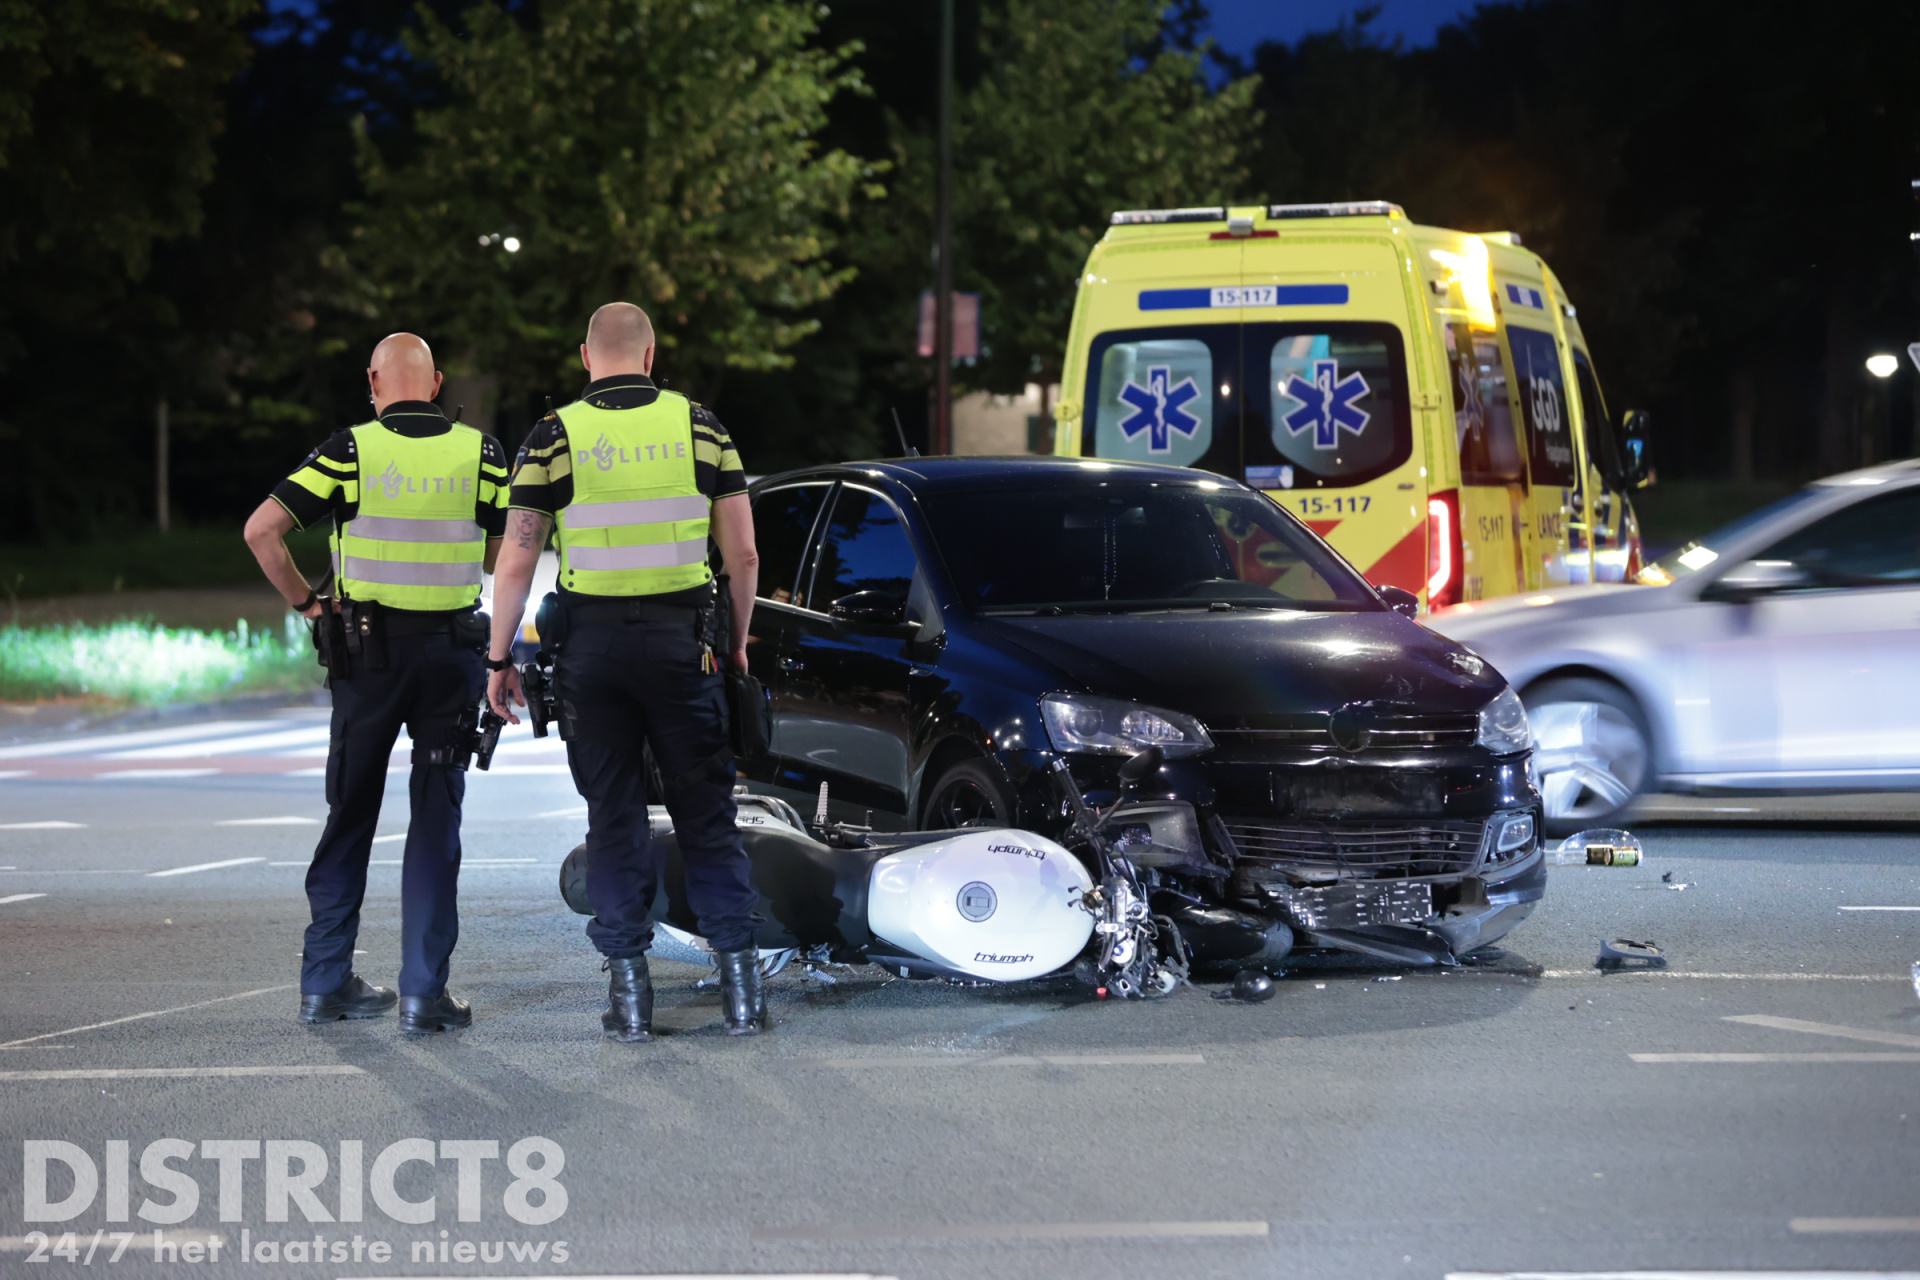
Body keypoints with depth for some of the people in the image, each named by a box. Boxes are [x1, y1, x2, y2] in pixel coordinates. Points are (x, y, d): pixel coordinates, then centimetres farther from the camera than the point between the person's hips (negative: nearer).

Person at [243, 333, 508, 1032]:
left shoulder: (349, 450, -5)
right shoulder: (479, 451, -2)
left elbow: (262, 530, -11)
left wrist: (304, 601, 1)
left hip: (366, 651, 0)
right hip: (452, 650, 0)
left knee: (349, 817, 12)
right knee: (436, 820, 3)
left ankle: (325, 981, 15)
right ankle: (424, 990, -2)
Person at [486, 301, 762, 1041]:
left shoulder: (555, 436, -3)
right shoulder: (698, 426, 1)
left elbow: (516, 562, -5)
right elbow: (742, 552, 2)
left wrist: (500, 659, 3)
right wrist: (738, 638, 15)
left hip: (592, 645, -1)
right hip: (683, 639, 1)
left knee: (614, 818, 6)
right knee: (705, 813, 8)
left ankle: (629, 987, 5)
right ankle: (740, 980, 6)